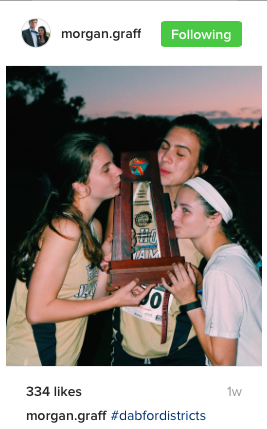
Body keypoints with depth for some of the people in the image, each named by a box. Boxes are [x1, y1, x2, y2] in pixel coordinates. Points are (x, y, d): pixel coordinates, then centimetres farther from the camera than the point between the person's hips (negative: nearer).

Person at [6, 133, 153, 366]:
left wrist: (104, 263, -13)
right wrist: (115, 300, -21)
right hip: (33, 359, -8)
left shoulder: (94, 226, 2)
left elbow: (90, 301, 4)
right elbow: (37, 311, -25)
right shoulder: (65, 228, -24)